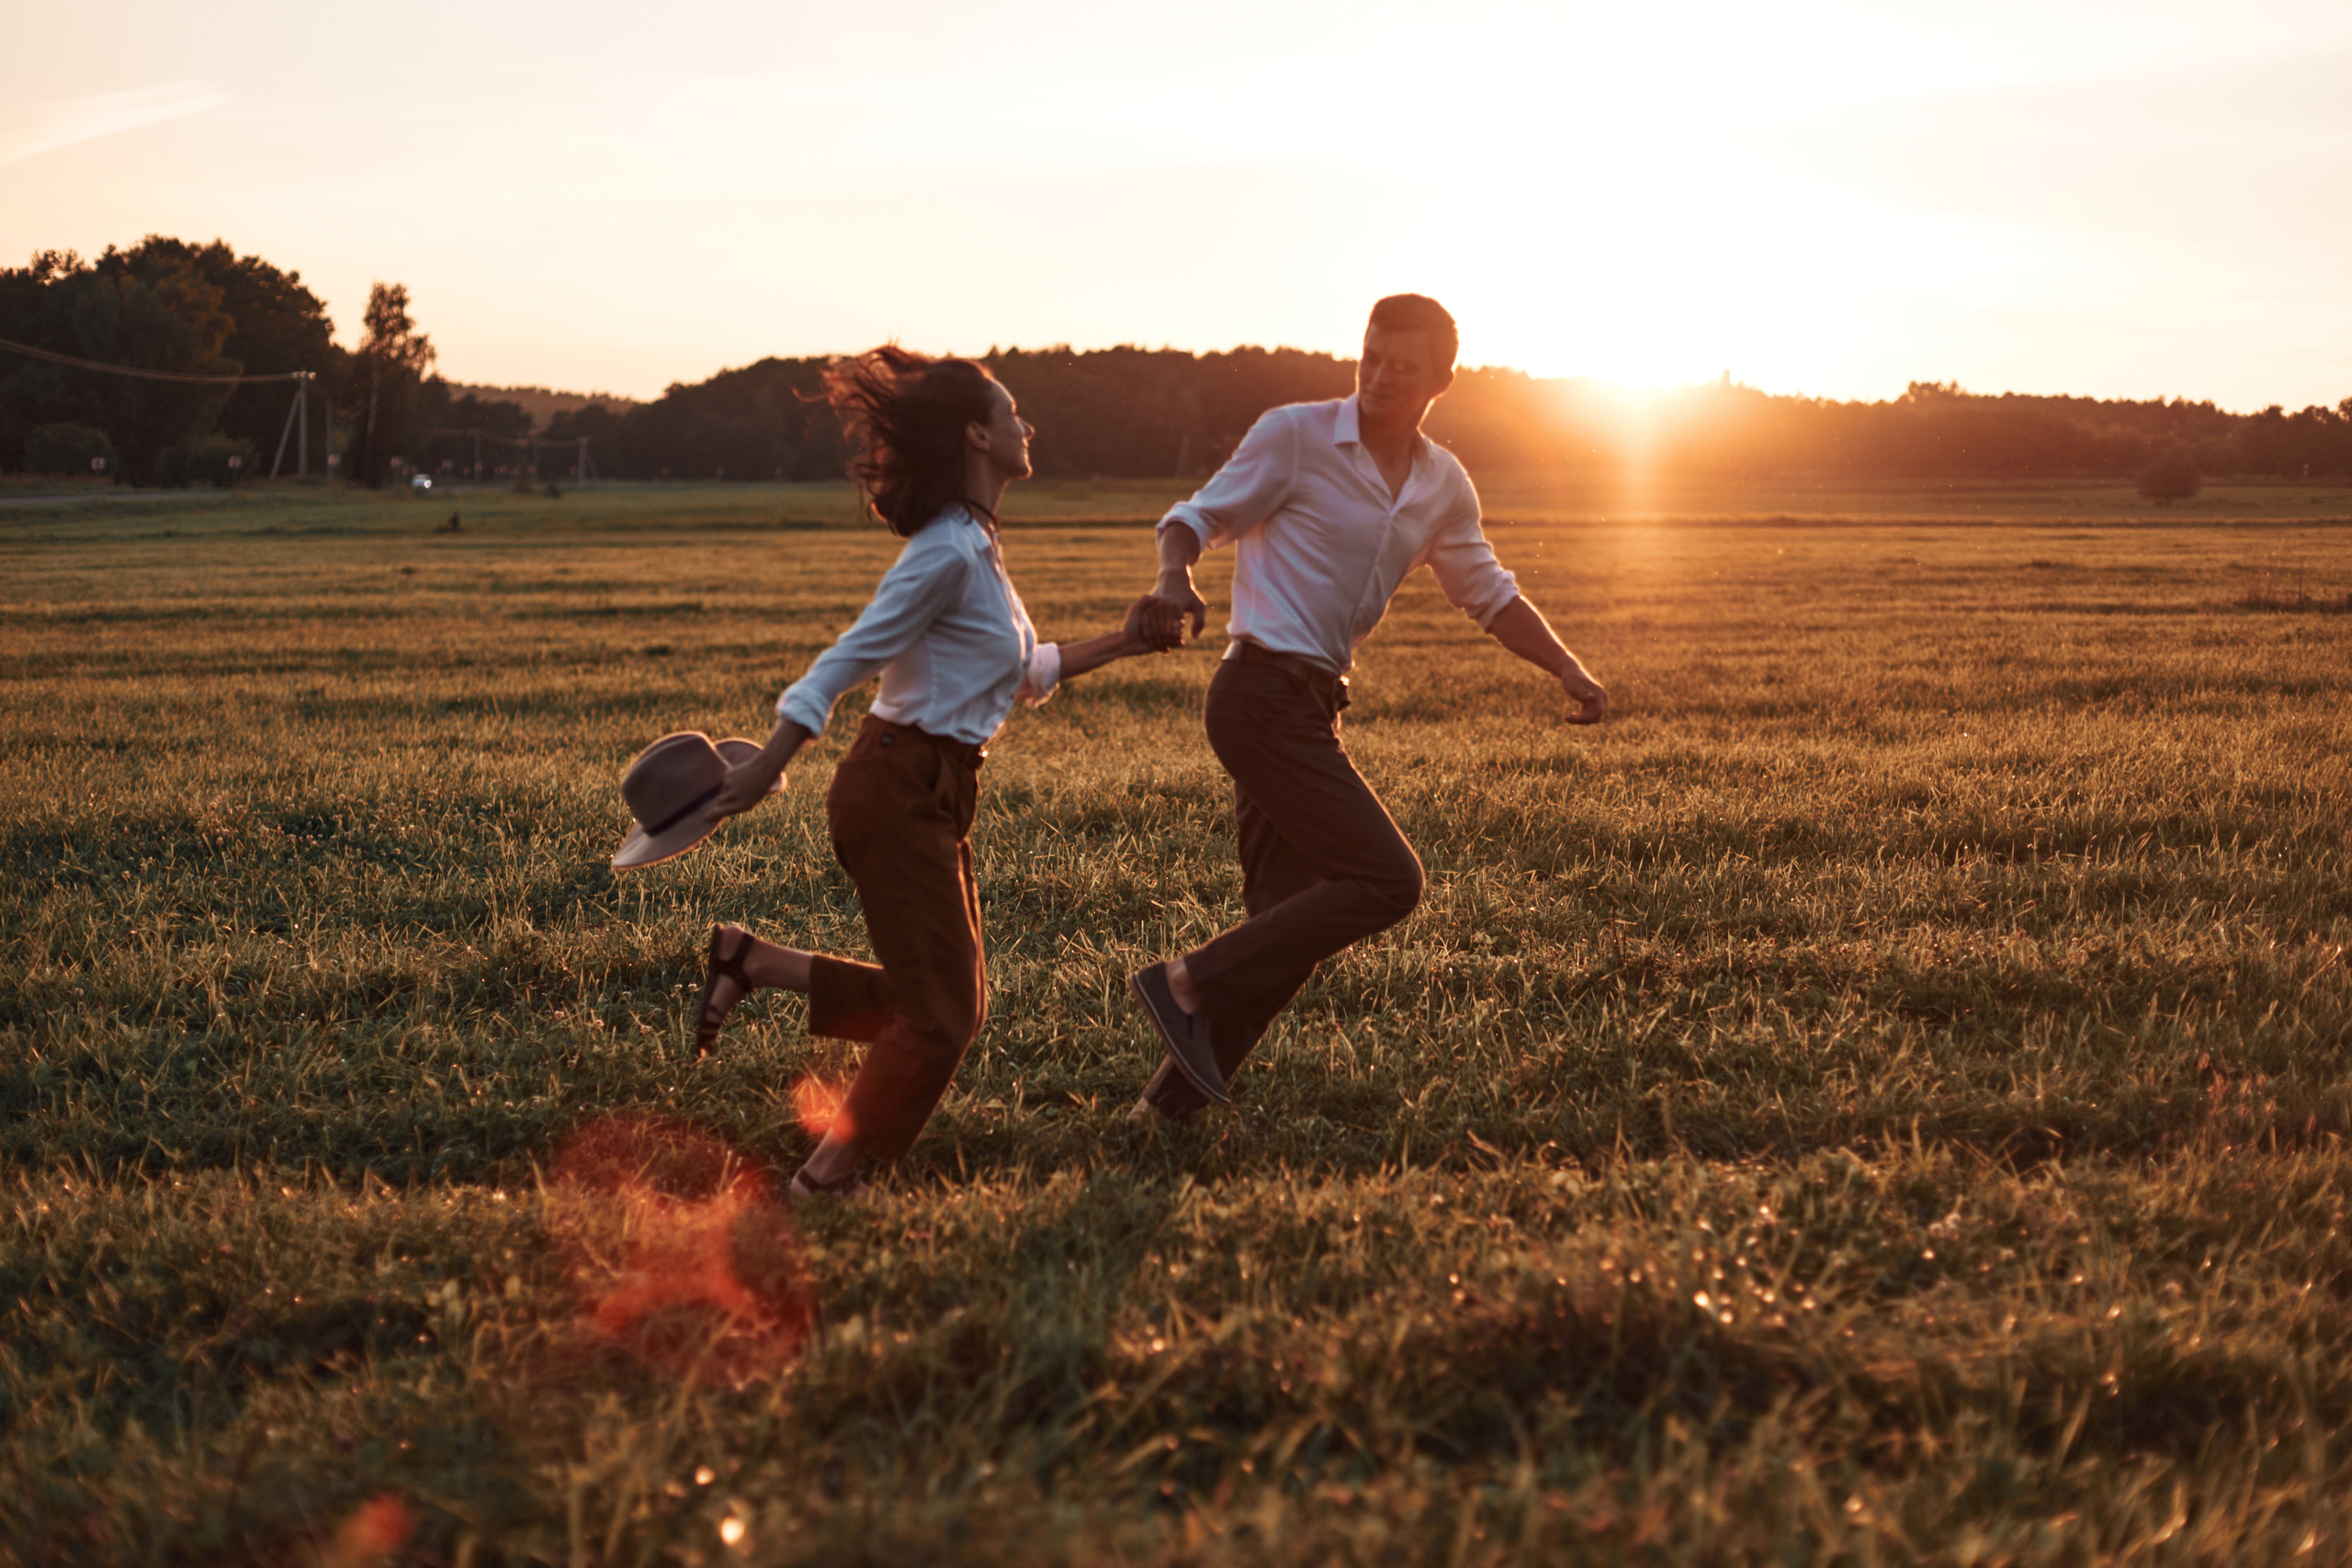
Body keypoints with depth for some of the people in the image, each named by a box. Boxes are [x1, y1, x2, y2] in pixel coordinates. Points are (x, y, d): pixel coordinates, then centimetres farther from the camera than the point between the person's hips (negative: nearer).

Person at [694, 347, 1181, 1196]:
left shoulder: (975, 547, 12)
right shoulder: (947, 553, -17)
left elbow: (1024, 673, 24)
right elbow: (844, 663, -20)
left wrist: (1122, 642, 18)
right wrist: (760, 774, -22)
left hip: (932, 792, 9)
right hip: (900, 791, -9)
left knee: (948, 1000, 13)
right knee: (941, 1014, -3)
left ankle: (749, 961, 17)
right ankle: (831, 1177, 8)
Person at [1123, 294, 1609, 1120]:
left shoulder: (1443, 486, 13)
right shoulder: (1295, 434, -6)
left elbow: (1489, 594, 24)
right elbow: (1199, 517, -4)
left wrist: (1567, 668, 11)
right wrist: (1173, 579, -26)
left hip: (1311, 708, 8)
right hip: (1263, 695, -8)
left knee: (1291, 925, 5)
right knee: (1387, 880, -15)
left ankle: (1169, 1101, 12)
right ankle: (1187, 982, -9)